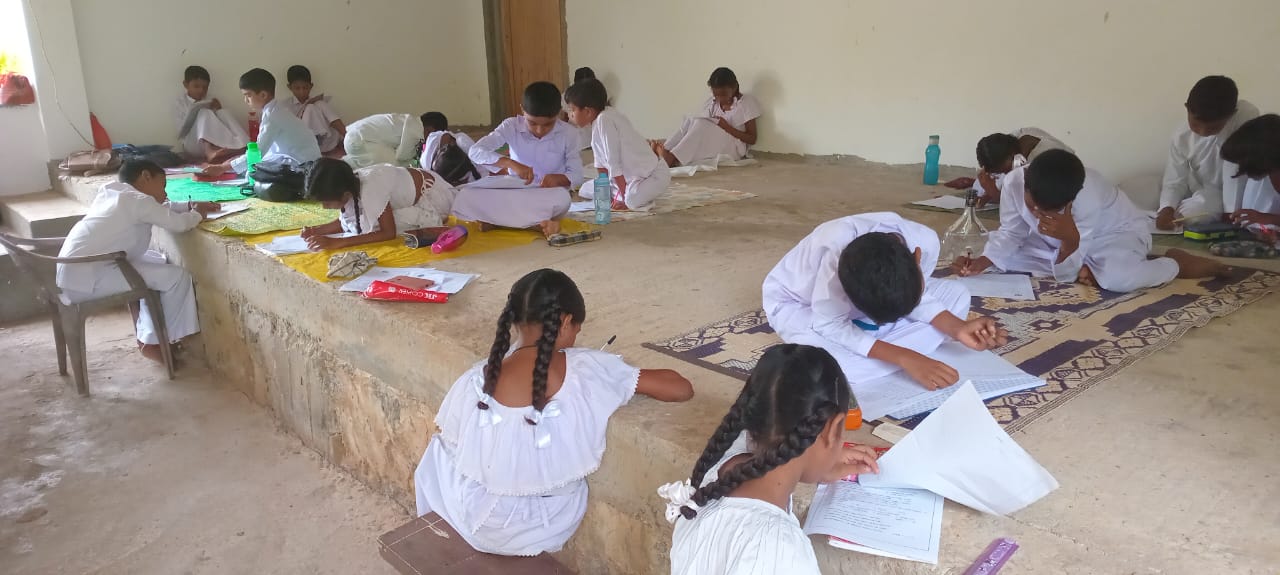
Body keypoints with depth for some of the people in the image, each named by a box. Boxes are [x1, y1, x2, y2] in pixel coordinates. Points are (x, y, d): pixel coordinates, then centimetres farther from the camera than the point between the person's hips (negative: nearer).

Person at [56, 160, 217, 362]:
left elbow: (161, 209, 26)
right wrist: (196, 215, 6)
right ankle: (165, 341, 9)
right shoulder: (138, 200, -12)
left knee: (157, 262, 23)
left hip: (73, 272, 10)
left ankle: (149, 338, 22)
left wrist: (190, 205, 17)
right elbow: (179, 223, -14)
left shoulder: (112, 190, 15)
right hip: (86, 279, -10)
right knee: (177, 276, -7)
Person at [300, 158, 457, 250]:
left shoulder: (371, 189, -37)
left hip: (432, 194, -8)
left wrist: (337, 243, -36)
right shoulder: (349, 184, -14)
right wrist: (315, 231, -15)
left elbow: (389, 233, -32)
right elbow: (345, 222, 1)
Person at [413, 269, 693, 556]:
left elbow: (449, 438, -2)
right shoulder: (587, 369, -21)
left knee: (438, 451, 29)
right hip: (555, 525, 2)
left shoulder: (477, 381, -20)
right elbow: (681, 389, -17)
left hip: (486, 525, -1)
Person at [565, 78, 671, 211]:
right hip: (629, 175, 10)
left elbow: (613, 162, -23)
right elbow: (600, 161, 8)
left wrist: (625, 198, -19)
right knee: (585, 190, 10)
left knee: (633, 200, -39)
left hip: (653, 174, -9)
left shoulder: (605, 121, -26)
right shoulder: (597, 120, 2)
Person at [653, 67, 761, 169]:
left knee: (702, 124, -30)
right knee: (690, 121, -21)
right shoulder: (712, 102, 11)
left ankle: (672, 159, -43)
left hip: (733, 149, -5)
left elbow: (752, 139, -6)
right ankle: (664, 151, -38)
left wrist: (727, 127, -17)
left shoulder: (747, 103, -4)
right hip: (711, 143, 5)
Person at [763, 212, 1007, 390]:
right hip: (799, 303, -5)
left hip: (868, 292, 6)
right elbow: (831, 328, -33)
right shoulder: (836, 251, -42)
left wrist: (958, 328, -28)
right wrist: (905, 358, -39)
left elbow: (918, 298, -10)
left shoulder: (924, 241, -28)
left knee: (956, 294, -10)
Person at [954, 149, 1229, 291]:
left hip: (1116, 232, -6)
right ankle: (1087, 268, -3)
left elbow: (1065, 274, -33)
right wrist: (983, 261, -27)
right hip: (1064, 242, 6)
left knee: (1115, 278, -39)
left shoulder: (1087, 199, -38)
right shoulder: (1014, 181, -28)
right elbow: (1010, 233, -10)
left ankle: (1176, 263, -7)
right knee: (1006, 257, -13)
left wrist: (1070, 240, -54)